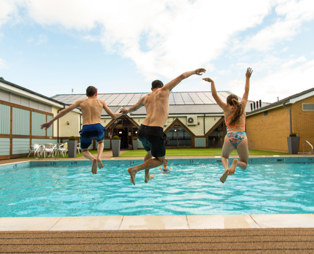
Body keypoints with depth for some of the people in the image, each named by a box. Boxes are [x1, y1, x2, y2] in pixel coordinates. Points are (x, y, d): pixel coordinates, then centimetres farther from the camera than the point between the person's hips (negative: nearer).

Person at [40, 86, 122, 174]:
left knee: (84, 151, 27)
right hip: (97, 128, 0)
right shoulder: (101, 102, 15)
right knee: (101, 142, 36)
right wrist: (122, 113, 35)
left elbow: (64, 111, 12)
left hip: (86, 130, 0)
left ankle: (93, 159, -9)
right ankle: (99, 158, 5)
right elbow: (113, 116, 14)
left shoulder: (81, 102, 16)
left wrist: (50, 122, 18)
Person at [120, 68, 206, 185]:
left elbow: (134, 107, 39)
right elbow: (181, 76, 14)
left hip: (142, 129, 6)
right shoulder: (164, 90, 9)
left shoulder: (146, 97, 20)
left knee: (149, 152, 34)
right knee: (160, 159, 14)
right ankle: (135, 169, 0)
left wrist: (127, 110, 60)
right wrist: (194, 71, 29)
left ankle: (147, 176, 44)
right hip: (155, 131, -6)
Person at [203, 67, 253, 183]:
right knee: (244, 165, 16)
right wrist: (247, 77, 34)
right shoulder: (242, 106, 14)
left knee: (224, 156, 28)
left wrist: (212, 82, 18)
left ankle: (226, 168, -7)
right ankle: (236, 162, -22)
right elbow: (246, 91, 27)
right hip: (242, 137, 1)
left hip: (230, 137, 0)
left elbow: (214, 95, 11)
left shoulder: (226, 108, 10)